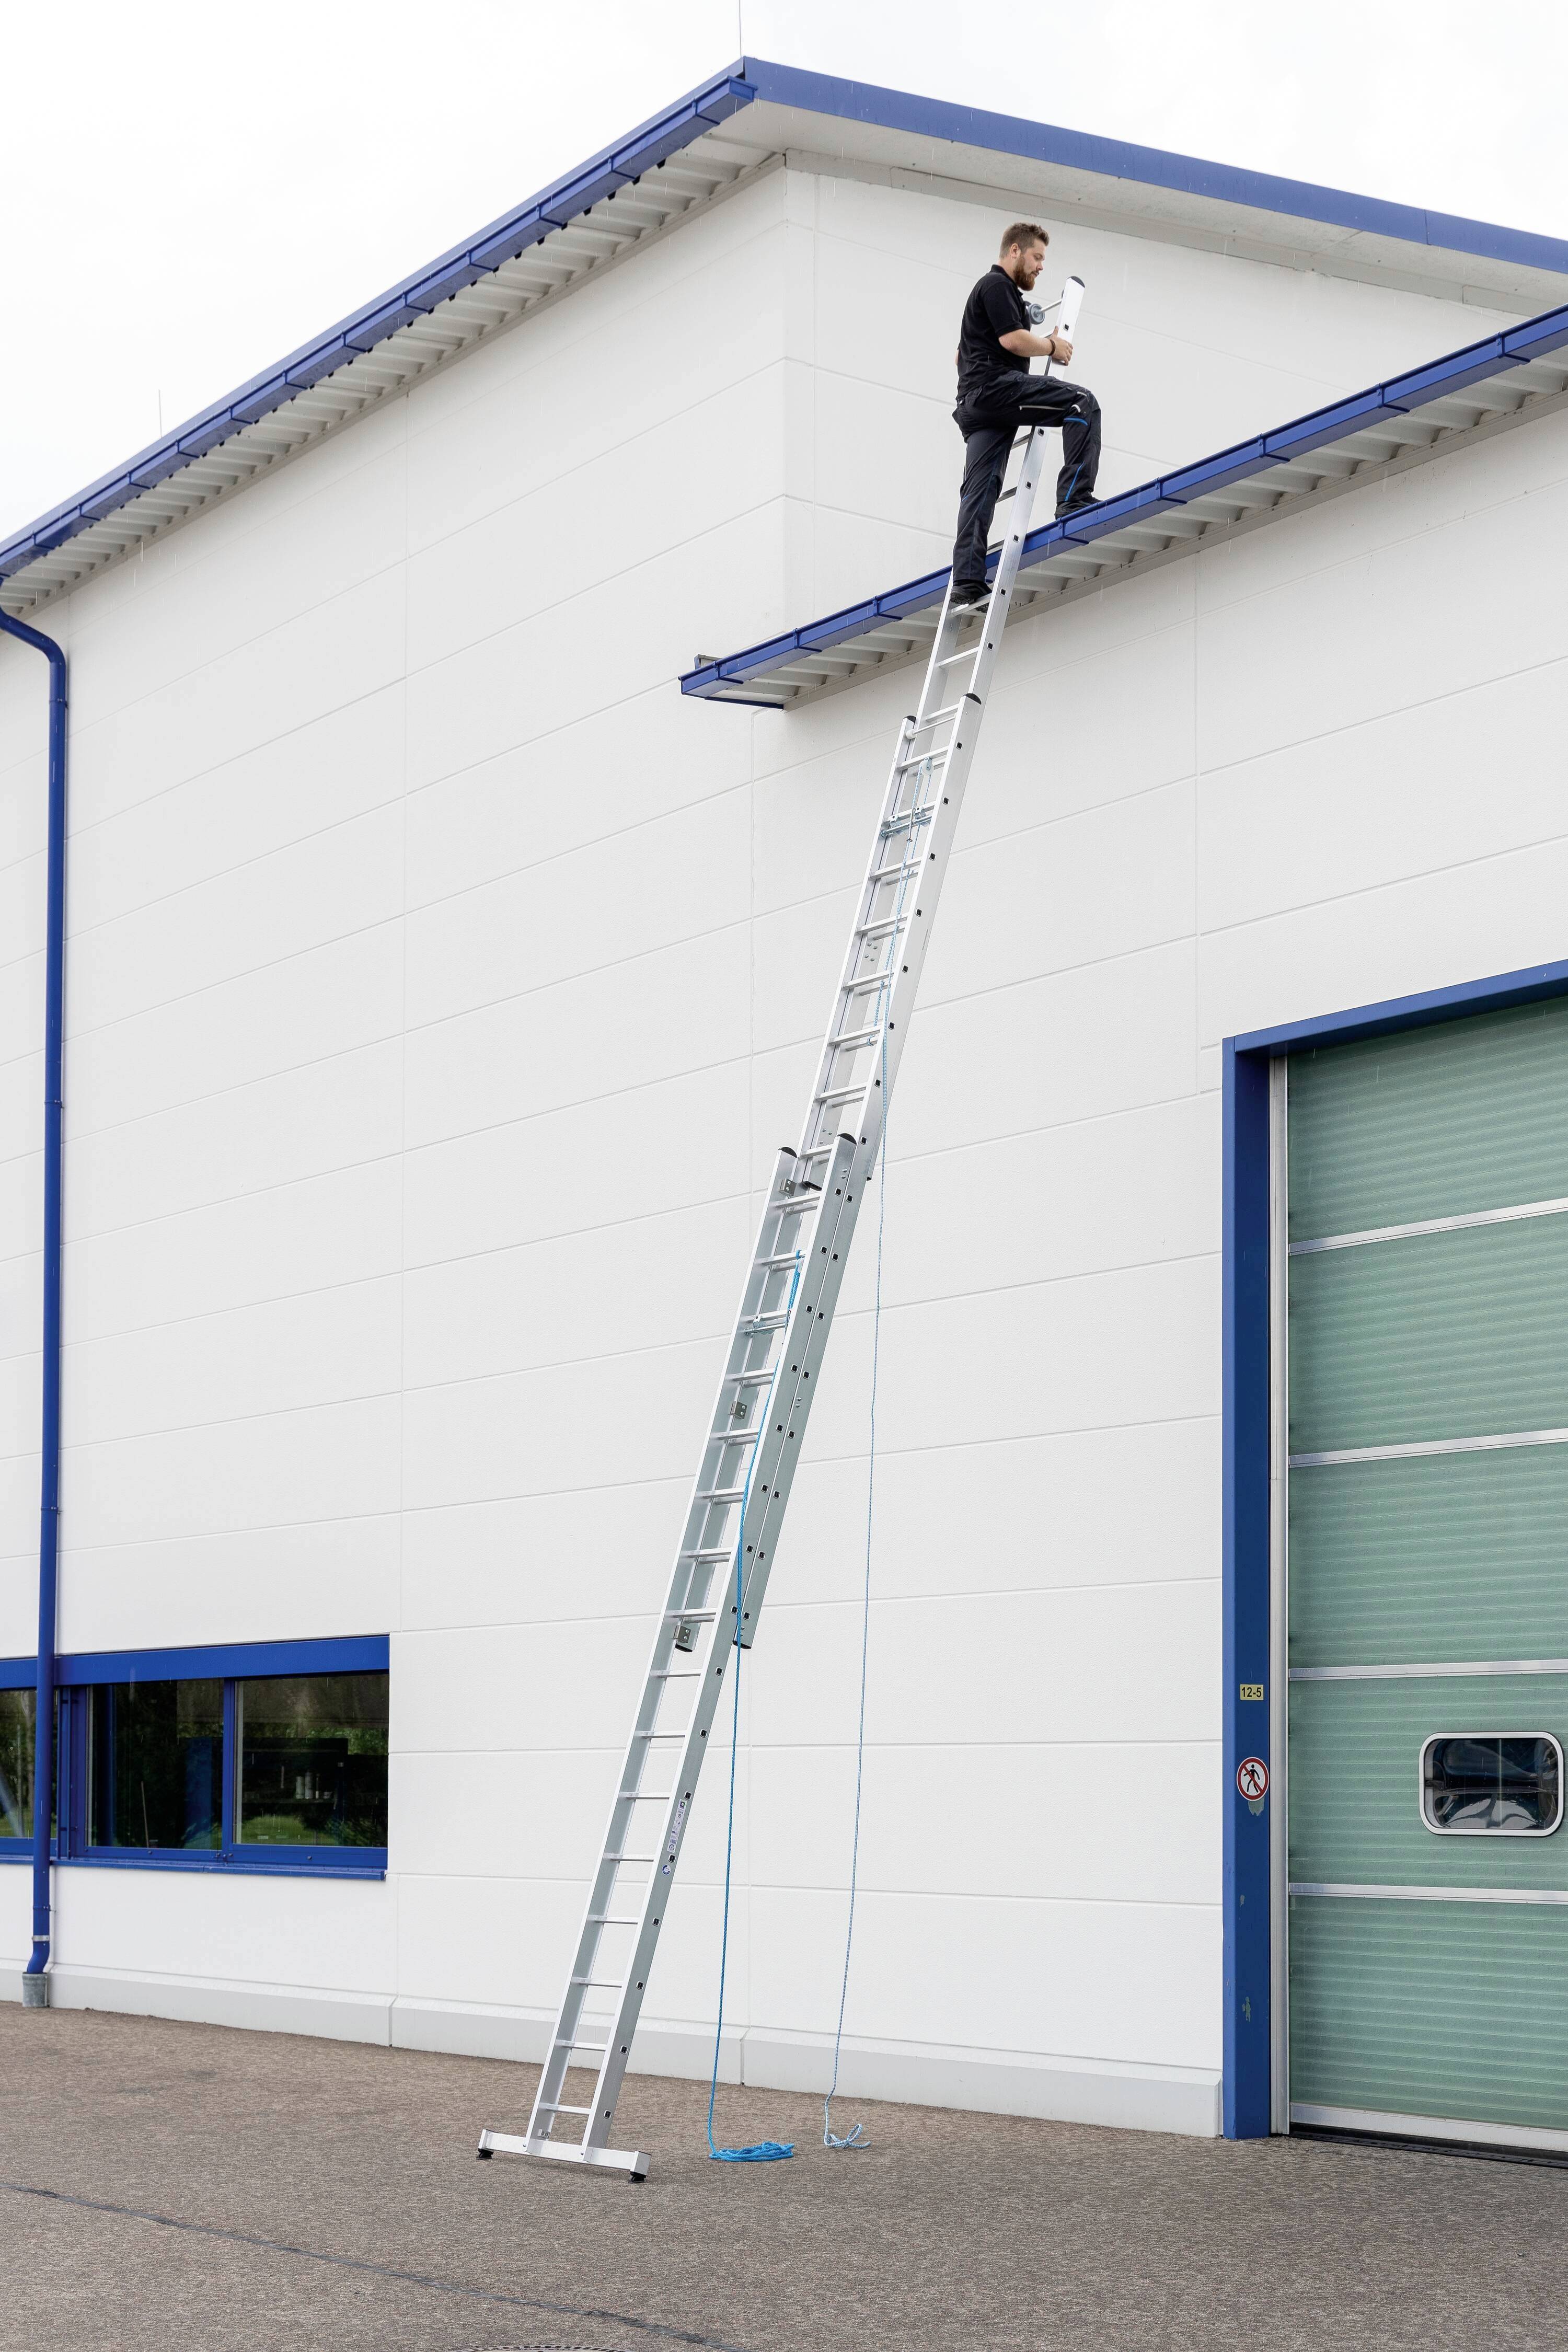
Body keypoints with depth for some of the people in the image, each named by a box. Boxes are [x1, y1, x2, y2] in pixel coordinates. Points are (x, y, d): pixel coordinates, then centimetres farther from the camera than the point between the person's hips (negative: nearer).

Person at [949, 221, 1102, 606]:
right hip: (995, 385, -10)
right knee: (1082, 403, -16)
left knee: (980, 490, 0)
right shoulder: (997, 286, 0)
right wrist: (1052, 347, 3)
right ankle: (1074, 498, -25)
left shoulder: (996, 289, 32)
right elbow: (1013, 339, -13)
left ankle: (967, 582, -9)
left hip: (975, 402, 10)